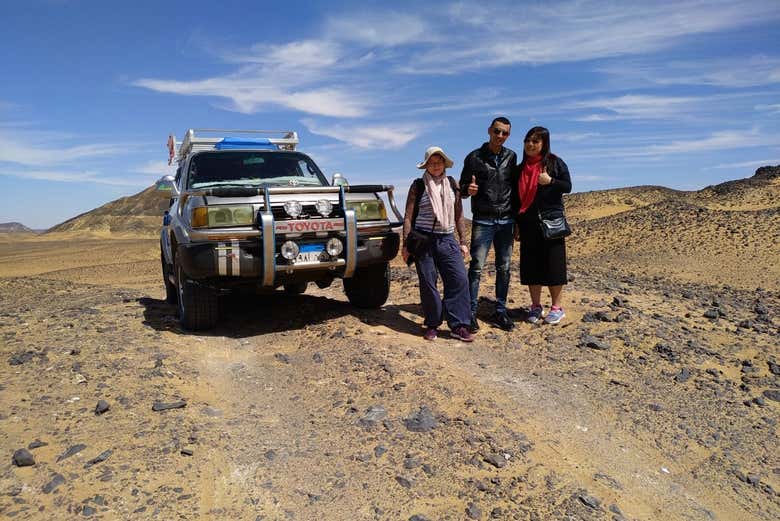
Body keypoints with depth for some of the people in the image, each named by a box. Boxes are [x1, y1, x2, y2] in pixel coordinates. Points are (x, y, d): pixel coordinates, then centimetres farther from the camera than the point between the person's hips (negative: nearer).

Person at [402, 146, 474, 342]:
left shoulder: (452, 184, 11)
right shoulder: (418, 186, 2)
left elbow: (459, 215, 13)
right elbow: (408, 216, 1)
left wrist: (463, 242, 9)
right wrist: (406, 244, -4)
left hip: (447, 239, 3)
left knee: (459, 280, -7)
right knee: (428, 284, 0)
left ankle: (458, 325, 0)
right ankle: (432, 325, 13)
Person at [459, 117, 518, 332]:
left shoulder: (511, 157, 9)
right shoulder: (475, 157, 1)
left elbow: (513, 185, 15)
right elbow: (462, 188, 3)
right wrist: (468, 190, -20)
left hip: (506, 221, 3)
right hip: (483, 221, -3)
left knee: (504, 267, 5)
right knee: (476, 267, -6)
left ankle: (500, 312, 14)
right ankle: (471, 313, 0)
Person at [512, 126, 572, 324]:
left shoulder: (555, 162, 1)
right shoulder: (521, 168, 11)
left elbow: (568, 186, 0)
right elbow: (516, 198, 12)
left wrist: (550, 181, -18)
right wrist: (516, 224, 9)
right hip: (528, 223, 4)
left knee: (553, 264, -2)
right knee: (531, 265, 4)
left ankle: (557, 307, 9)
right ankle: (535, 306, 15)